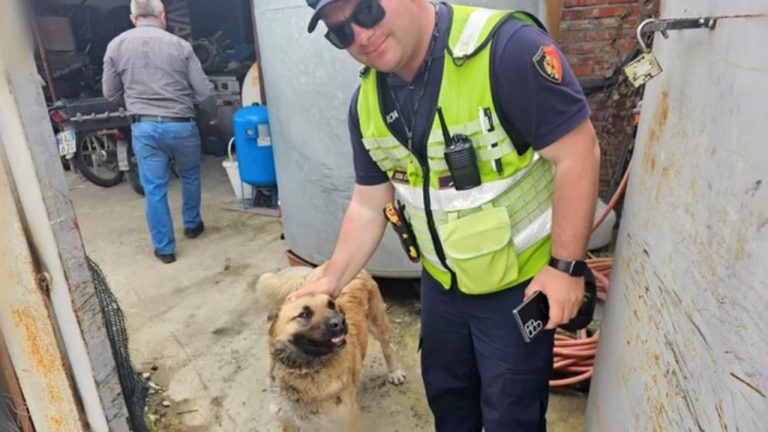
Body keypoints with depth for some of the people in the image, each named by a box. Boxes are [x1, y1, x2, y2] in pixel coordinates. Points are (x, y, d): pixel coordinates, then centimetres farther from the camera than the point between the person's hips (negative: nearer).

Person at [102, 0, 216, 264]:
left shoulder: (116, 46, 2)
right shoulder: (179, 45, -3)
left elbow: (110, 93, 10)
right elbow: (204, 92, -4)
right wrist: (212, 114, 16)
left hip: (144, 128, 1)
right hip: (181, 125, 0)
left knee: (154, 190, 8)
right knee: (190, 176, 24)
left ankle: (165, 248, 16)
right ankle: (192, 224, 39)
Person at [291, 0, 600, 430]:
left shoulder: (507, 48, -25)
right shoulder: (367, 102, -4)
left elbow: (578, 153, -22)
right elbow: (369, 204, 3)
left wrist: (566, 266, -21)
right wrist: (332, 281, 2)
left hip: (520, 280, -5)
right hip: (442, 281, 6)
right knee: (445, 392, 26)